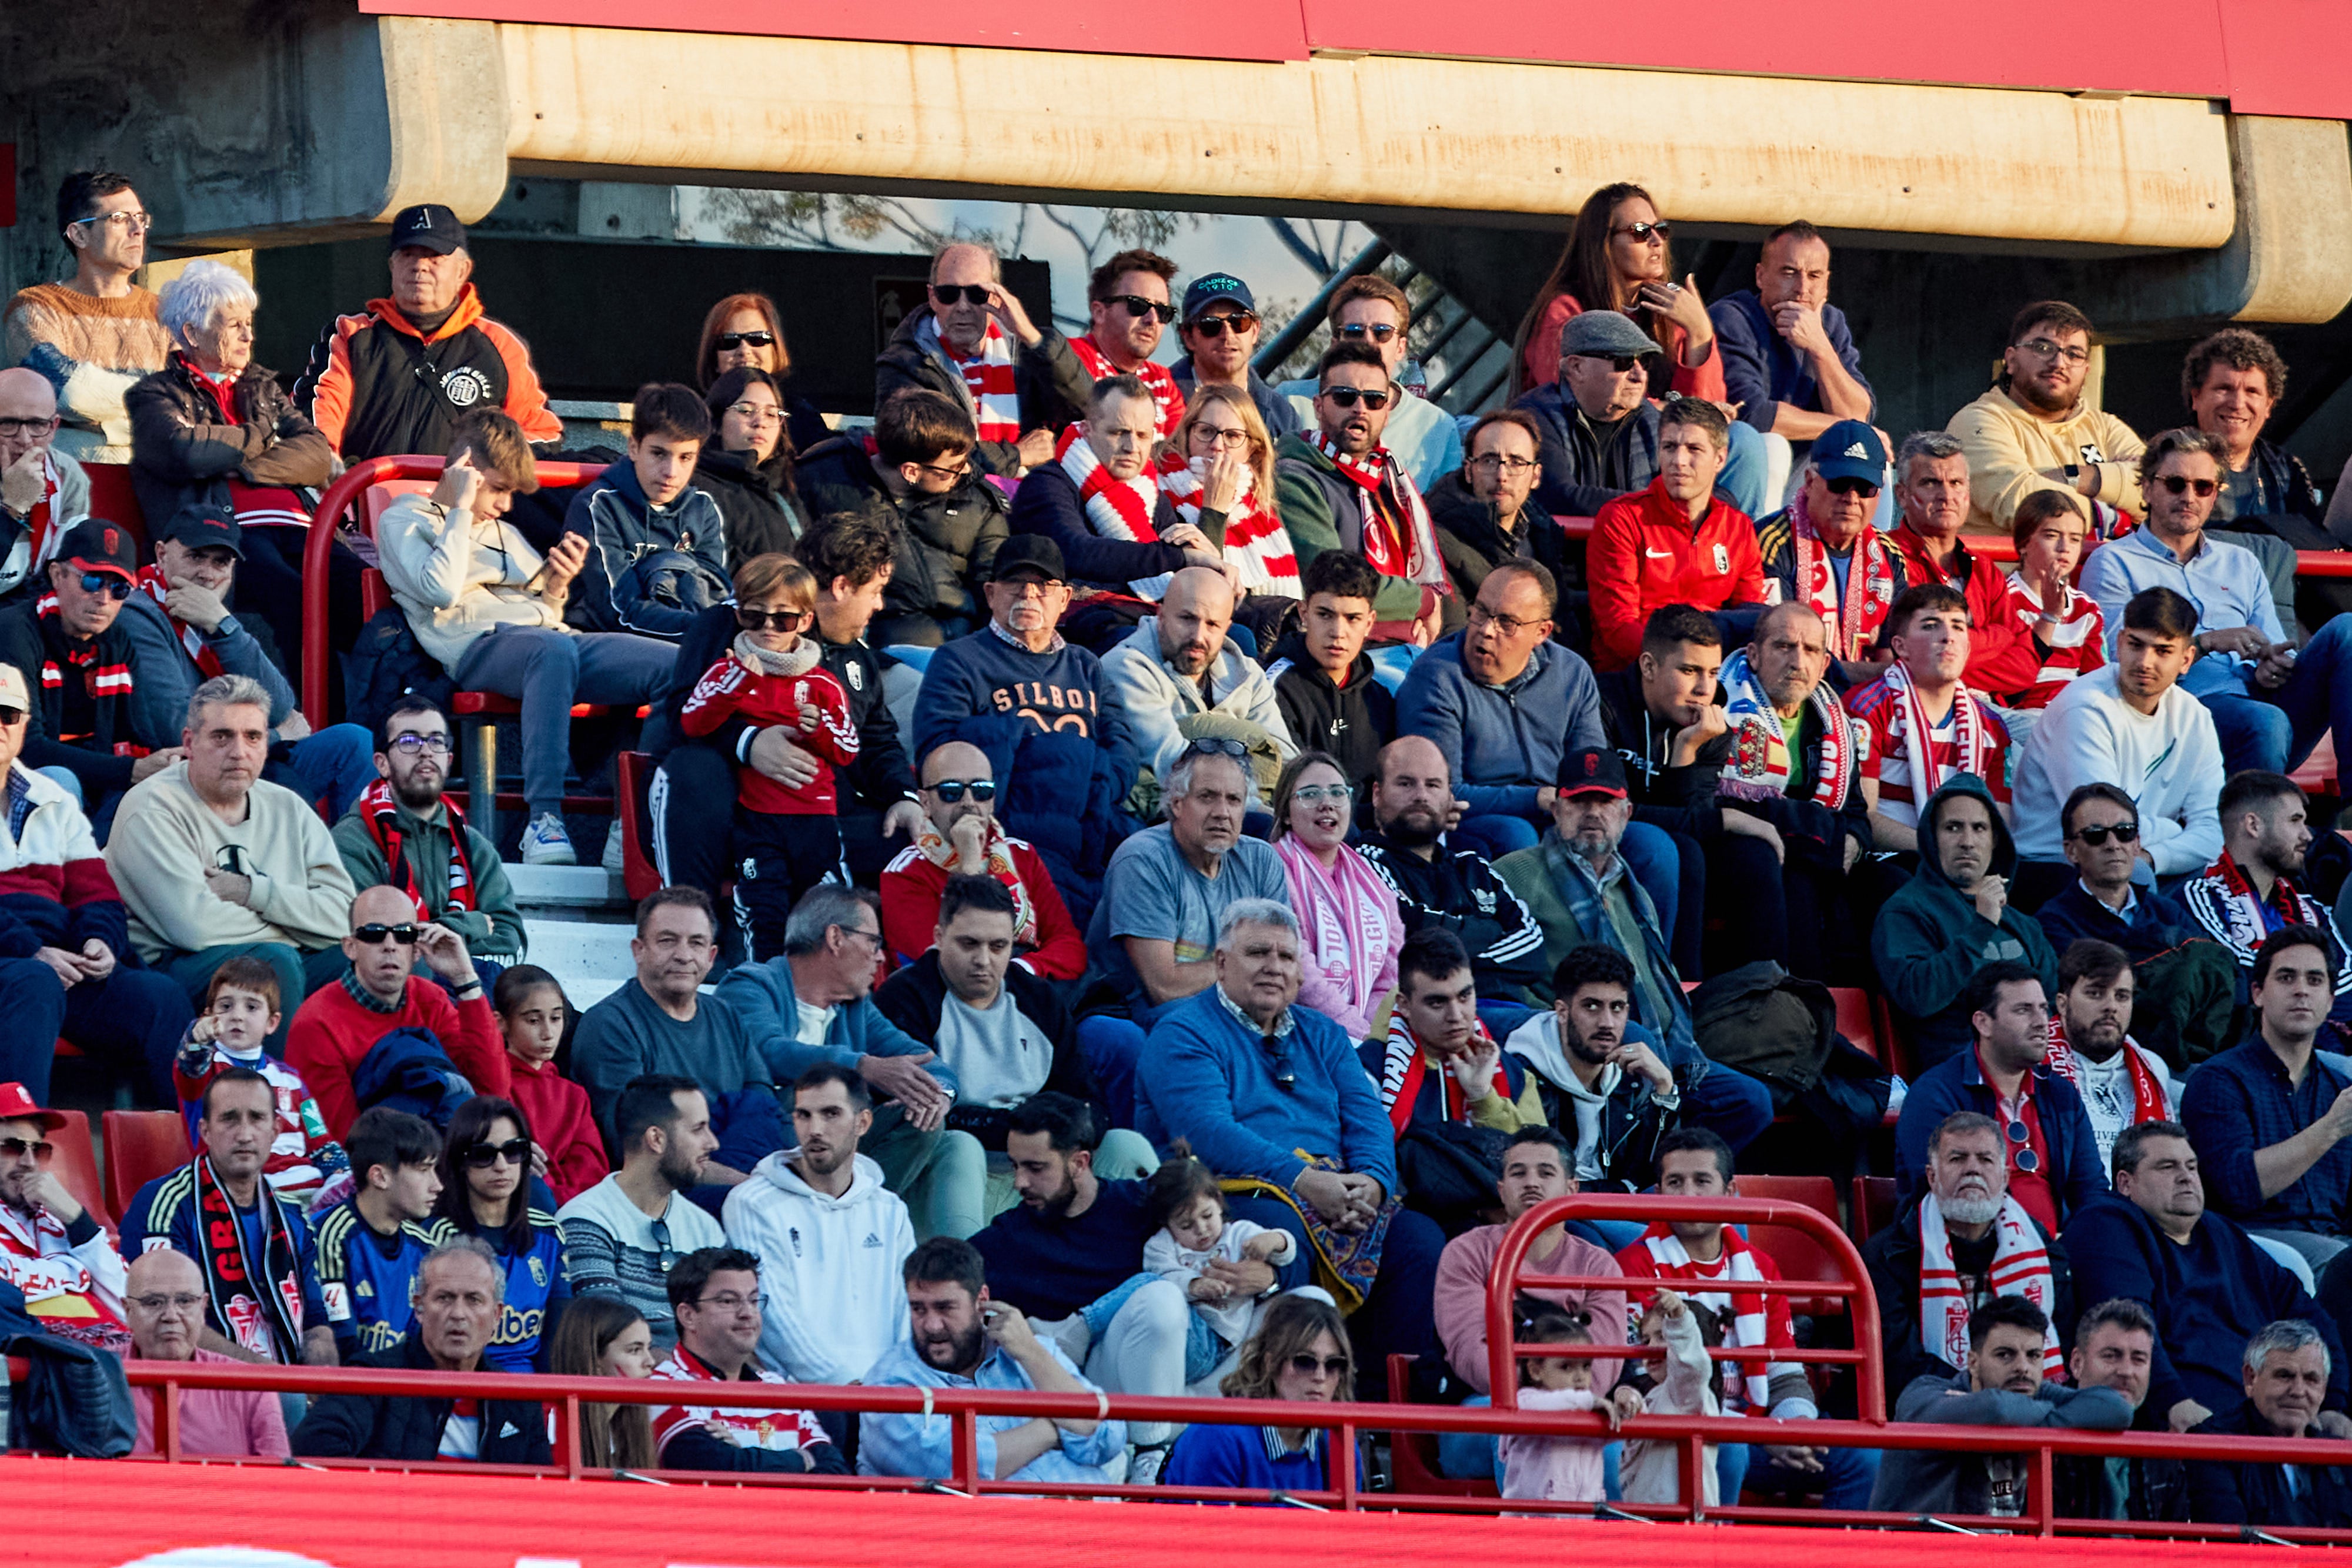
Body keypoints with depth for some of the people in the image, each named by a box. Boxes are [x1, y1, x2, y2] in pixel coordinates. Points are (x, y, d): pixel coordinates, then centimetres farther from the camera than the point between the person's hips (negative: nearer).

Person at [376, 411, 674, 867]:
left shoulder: (507, 535, 33)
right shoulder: (405, 520, 13)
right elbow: (442, 592, -7)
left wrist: (558, 585, 8)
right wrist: (461, 509, 2)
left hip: (548, 635, 7)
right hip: (477, 648, -7)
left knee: (676, 665, -18)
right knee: (554, 651, -44)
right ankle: (544, 820, -48)